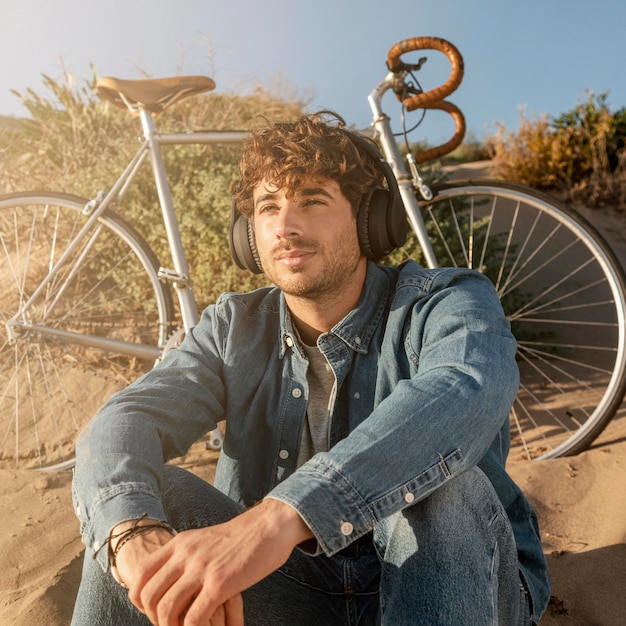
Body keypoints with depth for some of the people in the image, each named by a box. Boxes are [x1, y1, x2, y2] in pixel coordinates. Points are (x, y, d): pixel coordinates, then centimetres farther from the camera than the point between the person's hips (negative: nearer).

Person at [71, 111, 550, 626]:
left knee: (445, 488, -35)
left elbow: (466, 393, -38)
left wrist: (280, 516, -51)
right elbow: (125, 419, -15)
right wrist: (133, 530, -38)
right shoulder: (235, 328, -1)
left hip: (461, 582, -2)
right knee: (131, 501, -16)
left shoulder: (448, 303, -14)